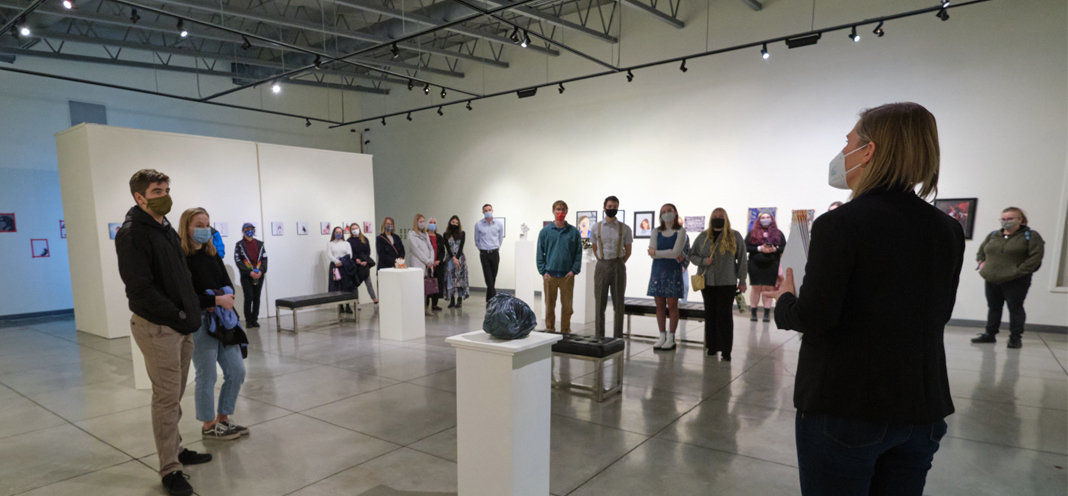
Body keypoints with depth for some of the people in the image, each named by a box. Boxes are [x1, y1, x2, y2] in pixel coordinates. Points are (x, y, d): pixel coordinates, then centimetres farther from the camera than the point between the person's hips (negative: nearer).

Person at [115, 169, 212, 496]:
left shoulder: (167, 229, 14)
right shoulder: (132, 233, -13)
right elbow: (140, 288, -20)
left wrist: (191, 311, 9)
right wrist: (178, 315, -16)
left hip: (181, 325, 8)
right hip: (157, 327, -8)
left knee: (174, 395, 17)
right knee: (167, 398, -2)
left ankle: (175, 449, 31)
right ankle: (170, 469, 7)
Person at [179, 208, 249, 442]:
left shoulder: (212, 255, 10)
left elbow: (228, 285, 8)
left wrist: (222, 300, -12)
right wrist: (217, 300, -18)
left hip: (222, 320, 7)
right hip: (199, 323, -7)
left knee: (236, 371, 10)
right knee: (207, 376, 5)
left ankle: (223, 419, 28)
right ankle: (209, 426, 23)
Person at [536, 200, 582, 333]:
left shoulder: (573, 232, 4)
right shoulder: (545, 231, 4)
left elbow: (578, 253, 5)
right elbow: (540, 253, 5)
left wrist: (574, 270, -5)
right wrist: (543, 271, -4)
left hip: (567, 276, 0)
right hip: (550, 275, 0)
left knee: (567, 306, 5)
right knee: (549, 305, 7)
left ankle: (565, 331, 16)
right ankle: (549, 330, 19)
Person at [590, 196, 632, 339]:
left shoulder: (624, 229, 1)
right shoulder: (596, 228, 4)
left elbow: (628, 251, 7)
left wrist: (617, 264, 7)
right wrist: (604, 263, 9)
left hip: (618, 266, -1)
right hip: (601, 266, 1)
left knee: (618, 304, 3)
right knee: (600, 304, 4)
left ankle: (618, 337, 10)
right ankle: (599, 336, 12)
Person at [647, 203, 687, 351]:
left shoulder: (681, 231, -1)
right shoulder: (656, 232, 8)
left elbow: (676, 252, -13)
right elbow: (652, 254, -4)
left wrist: (656, 252, -7)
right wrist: (672, 255, -13)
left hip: (673, 272, -3)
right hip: (658, 271, 3)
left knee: (672, 305, -1)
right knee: (660, 305, 5)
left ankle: (671, 338, 7)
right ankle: (662, 337, 13)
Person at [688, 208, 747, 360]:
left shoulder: (735, 237, 1)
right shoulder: (703, 237, 6)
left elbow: (741, 260, 2)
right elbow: (692, 255, 10)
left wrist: (742, 281, 1)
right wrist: (703, 261, -10)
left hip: (727, 283, -2)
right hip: (707, 282, 3)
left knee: (725, 315, -2)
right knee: (710, 314, 8)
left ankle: (726, 350, 4)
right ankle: (712, 346, 19)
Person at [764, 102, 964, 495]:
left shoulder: (840, 223, -17)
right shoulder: (947, 230, 2)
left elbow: (813, 320, -20)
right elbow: (937, 314, 13)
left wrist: (786, 300, 1)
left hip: (843, 408, -6)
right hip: (920, 411, 6)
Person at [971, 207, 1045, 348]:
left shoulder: (1030, 236, -4)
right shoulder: (993, 235, 11)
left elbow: (1036, 255, -13)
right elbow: (981, 251, 23)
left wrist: (1019, 270, -17)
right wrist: (982, 263, 7)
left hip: (1016, 281, -5)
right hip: (992, 279, 5)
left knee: (1015, 308, 1)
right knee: (993, 307, 12)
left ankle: (1015, 338, 9)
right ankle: (990, 334, 20)